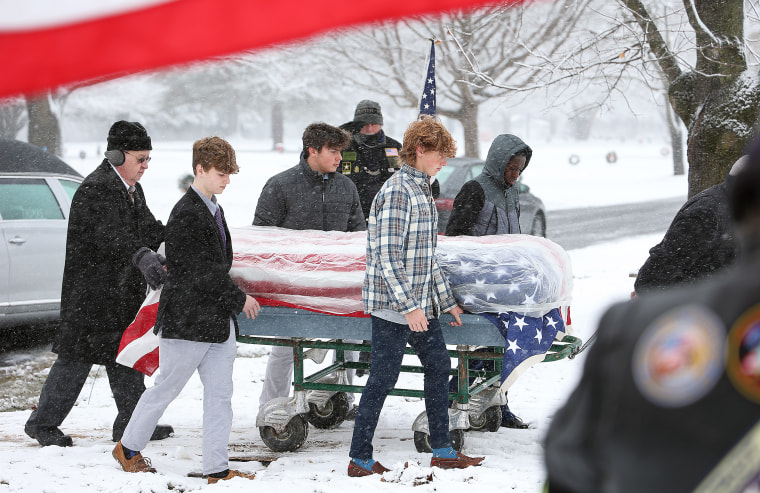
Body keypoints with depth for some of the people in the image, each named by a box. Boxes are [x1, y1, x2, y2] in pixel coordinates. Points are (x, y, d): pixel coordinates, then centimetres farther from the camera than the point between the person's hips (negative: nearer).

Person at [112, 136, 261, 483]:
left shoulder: (213, 210, 13)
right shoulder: (186, 215, -17)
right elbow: (202, 272, -19)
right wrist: (239, 299, -9)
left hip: (218, 318, 9)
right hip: (187, 320, -8)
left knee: (220, 394, 5)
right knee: (166, 388, 7)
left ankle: (217, 468, 8)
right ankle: (128, 448, 26)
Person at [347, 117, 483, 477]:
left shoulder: (422, 192, 14)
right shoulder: (397, 192, -17)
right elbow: (386, 257, -22)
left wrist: (446, 300, 21)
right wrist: (408, 306, -23)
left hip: (420, 304, 10)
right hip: (391, 304, -10)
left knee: (438, 365, 14)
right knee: (383, 379, -4)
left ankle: (443, 451, 23)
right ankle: (359, 459, 6)